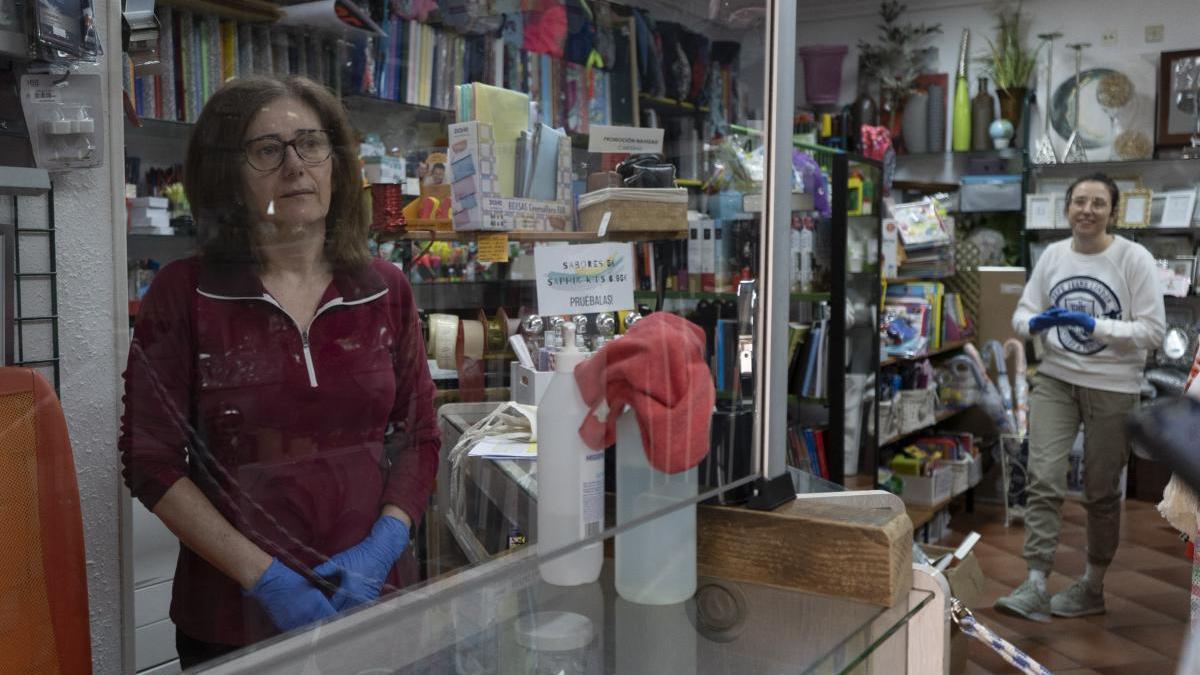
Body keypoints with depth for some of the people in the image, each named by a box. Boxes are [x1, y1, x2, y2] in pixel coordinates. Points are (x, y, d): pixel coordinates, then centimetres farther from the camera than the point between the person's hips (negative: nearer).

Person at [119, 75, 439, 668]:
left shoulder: (385, 290, 1)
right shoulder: (184, 294, -6)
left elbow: (419, 437, 5)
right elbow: (151, 462, -6)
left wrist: (382, 545, -10)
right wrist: (265, 576, -13)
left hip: (376, 599, 2)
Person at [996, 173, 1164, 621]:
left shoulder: (1134, 259, -8)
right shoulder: (1053, 255, 3)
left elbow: (1153, 331, -10)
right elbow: (1022, 314, 7)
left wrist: (1094, 326, -23)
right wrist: (1036, 323, -16)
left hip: (1112, 388, -2)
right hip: (1055, 379, 3)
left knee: (1101, 492, 9)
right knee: (1043, 479, -10)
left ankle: (1093, 587, 25)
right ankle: (1036, 586, -9)